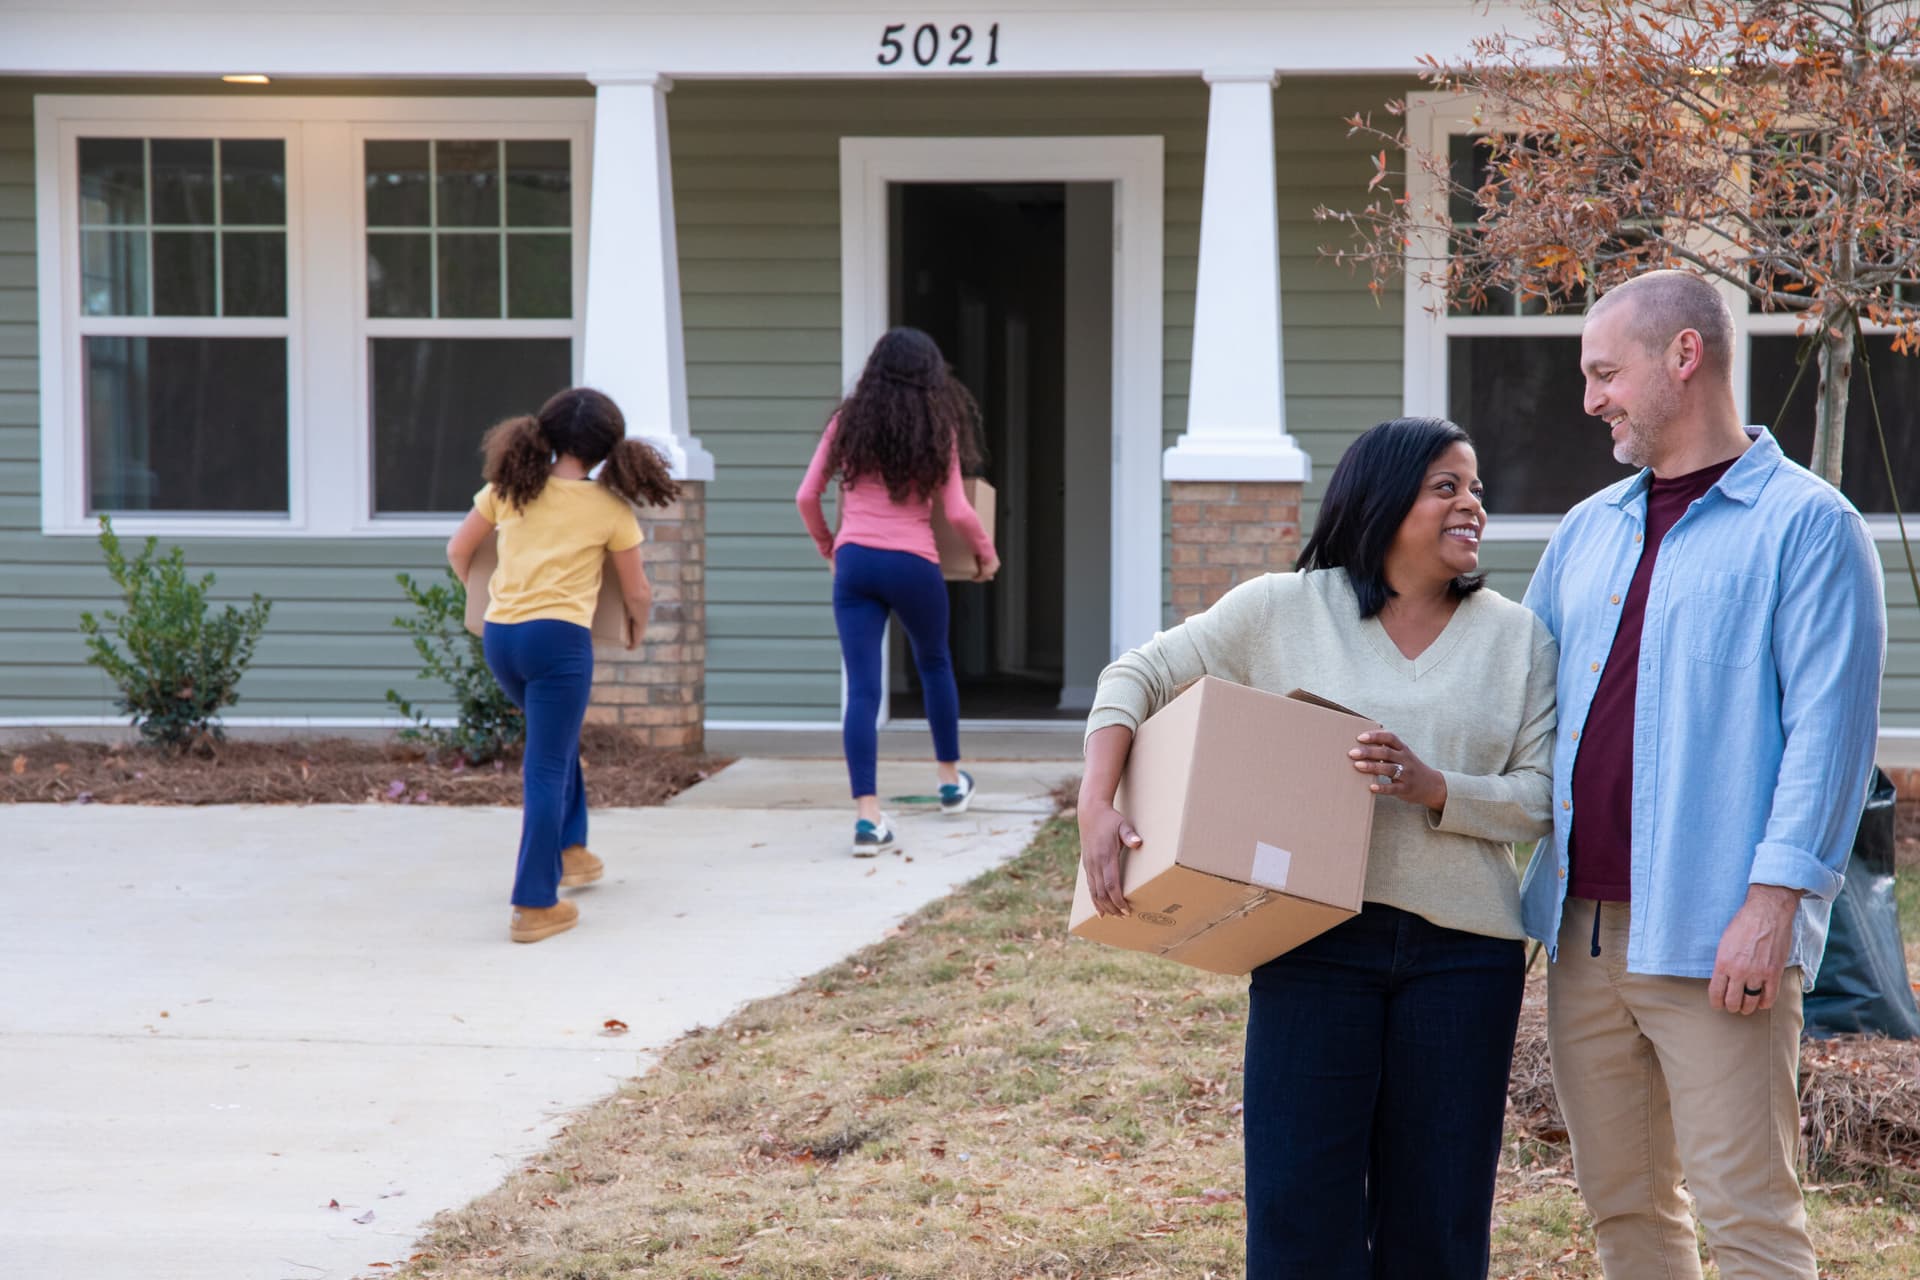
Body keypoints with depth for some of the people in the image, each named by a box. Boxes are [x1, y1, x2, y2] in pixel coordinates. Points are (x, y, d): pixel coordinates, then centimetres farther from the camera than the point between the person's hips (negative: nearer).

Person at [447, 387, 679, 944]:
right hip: (559, 637, -4)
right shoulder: (610, 509, 0)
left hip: (499, 636, 5)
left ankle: (569, 850, 38)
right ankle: (534, 907, -2)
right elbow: (638, 593, 7)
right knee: (547, 766, -1)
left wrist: (486, 595, 35)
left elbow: (457, 551, 17)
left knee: (555, 739, 29)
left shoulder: (509, 490, 8)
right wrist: (636, 632, 28)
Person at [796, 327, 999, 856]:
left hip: (855, 561, 1)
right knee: (934, 664, 25)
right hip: (914, 565, 0)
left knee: (862, 689, -3)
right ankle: (951, 779, 40)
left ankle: (866, 814, -13)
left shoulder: (848, 421, 5)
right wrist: (986, 552, 16)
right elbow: (957, 512, -2)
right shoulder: (937, 429, 1)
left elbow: (806, 497, 5)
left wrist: (827, 545, 22)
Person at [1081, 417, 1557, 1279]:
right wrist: (1096, 807, -10)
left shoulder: (1515, 637, 8)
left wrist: (1432, 788, -17)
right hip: (1317, 940, -2)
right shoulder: (1284, 610, 3)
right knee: (1302, 1208, -1)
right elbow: (1138, 678, 4)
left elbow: (1540, 797, 1)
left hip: (1463, 950, 2)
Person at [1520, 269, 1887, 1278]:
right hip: (1585, 930, 7)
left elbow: (1828, 729, -11)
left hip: (1711, 937, -7)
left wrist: (1772, 901, -17)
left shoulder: (1806, 524, -4)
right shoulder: (1587, 531, 17)